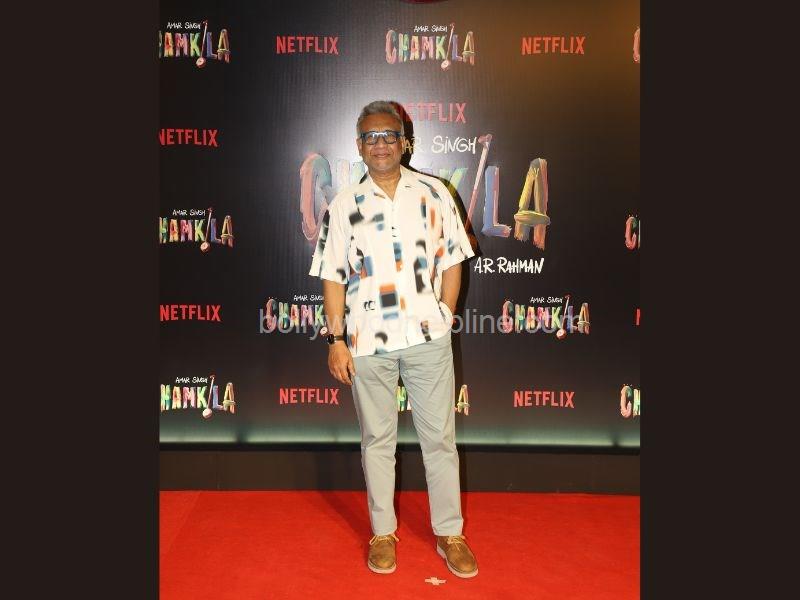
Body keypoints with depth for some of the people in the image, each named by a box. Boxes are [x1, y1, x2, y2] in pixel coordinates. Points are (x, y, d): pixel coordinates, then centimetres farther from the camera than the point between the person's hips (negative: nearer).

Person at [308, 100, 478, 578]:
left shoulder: (433, 193, 3)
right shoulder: (344, 206, 4)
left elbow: (452, 261, 6)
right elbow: (333, 277, 2)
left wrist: (444, 320, 0)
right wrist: (337, 340, -3)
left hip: (428, 337, 0)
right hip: (368, 342, 0)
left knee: (440, 437, 8)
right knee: (377, 439, 12)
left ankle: (450, 533, 24)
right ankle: (383, 532, 28)